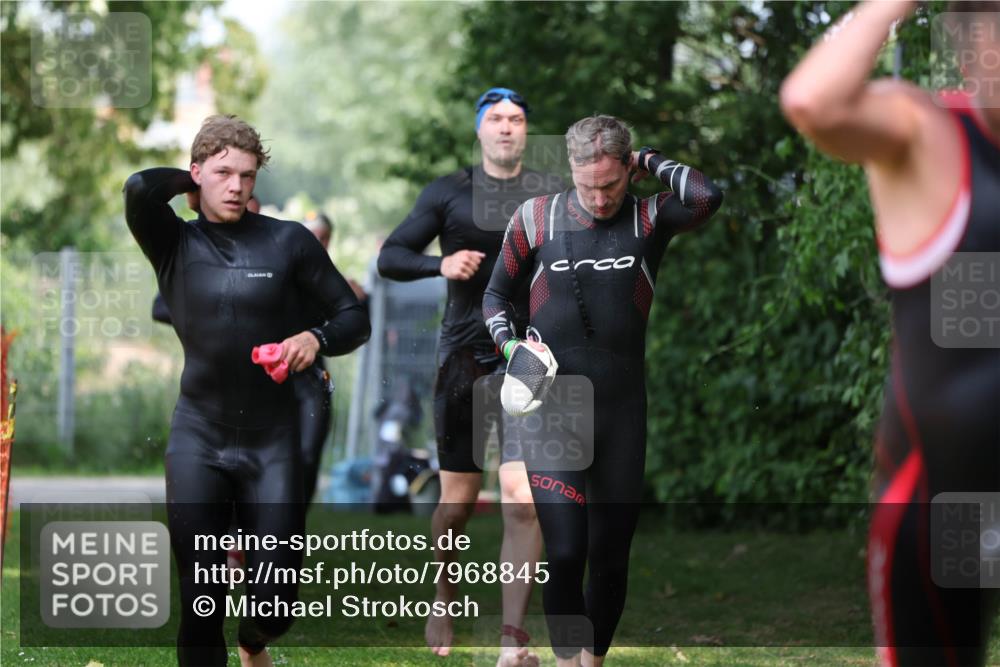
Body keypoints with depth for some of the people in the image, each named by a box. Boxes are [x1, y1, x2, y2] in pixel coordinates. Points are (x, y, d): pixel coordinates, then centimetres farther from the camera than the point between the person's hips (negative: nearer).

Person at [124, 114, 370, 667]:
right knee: (200, 604, -5)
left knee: (277, 601, 1)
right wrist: (190, 183, 0)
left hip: (272, 440, 0)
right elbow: (139, 188, -19)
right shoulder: (175, 244, 2)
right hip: (198, 439, 0)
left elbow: (353, 318, 5)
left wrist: (316, 338, -16)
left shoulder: (289, 241, 1)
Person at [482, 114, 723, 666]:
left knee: (611, 556, 7)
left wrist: (650, 161, -6)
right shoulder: (536, 218, 3)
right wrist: (510, 345, -4)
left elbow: (708, 196, -20)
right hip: (551, 407, -1)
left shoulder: (648, 219, 1)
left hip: (621, 412, 1)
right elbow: (497, 293, 15)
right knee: (565, 552, -14)